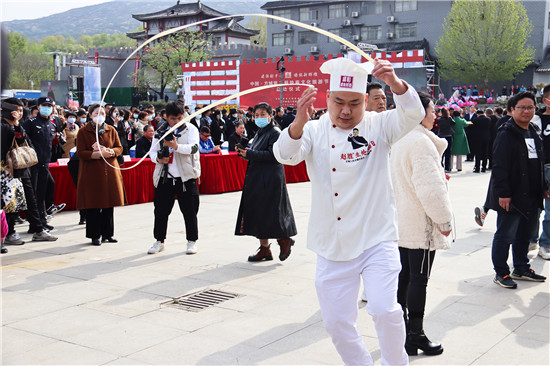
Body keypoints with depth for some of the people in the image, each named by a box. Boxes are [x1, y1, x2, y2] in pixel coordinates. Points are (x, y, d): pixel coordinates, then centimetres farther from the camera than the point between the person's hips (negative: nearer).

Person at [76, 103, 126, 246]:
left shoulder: (111, 130, 10)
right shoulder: (83, 132, 0)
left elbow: (119, 148, 10)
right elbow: (81, 153, -7)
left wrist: (110, 152, -12)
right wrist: (99, 154, -17)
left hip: (110, 170, 3)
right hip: (91, 173, -3)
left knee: (109, 203, 6)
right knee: (93, 205, -2)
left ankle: (108, 233, 17)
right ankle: (95, 235, 8)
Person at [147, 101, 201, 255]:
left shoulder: (191, 129, 0)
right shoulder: (160, 131, 10)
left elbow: (194, 148, -16)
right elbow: (153, 151, 9)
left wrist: (176, 146, -32)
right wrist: (158, 159, -15)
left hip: (185, 177, -3)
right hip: (164, 177, 3)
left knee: (189, 210, 2)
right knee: (161, 210, 6)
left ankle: (192, 241, 16)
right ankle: (159, 241, 21)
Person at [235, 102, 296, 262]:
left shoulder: (275, 133, -9)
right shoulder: (259, 133, 18)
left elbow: (272, 154, -20)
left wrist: (249, 154, -18)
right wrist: (244, 152, 0)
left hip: (270, 180, -9)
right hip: (257, 180, 9)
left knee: (268, 214, -5)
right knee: (257, 214, 8)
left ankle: (284, 239, 16)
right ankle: (264, 249, 14)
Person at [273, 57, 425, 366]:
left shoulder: (379, 126, -1)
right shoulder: (315, 131, 2)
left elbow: (413, 114, -18)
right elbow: (286, 154, -16)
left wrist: (395, 84, -39)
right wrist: (299, 122, -37)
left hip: (377, 240, -2)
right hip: (332, 246, 3)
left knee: (384, 310, -16)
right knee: (337, 322, 8)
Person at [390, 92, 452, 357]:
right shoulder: (421, 141, -19)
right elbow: (430, 187, -23)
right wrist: (444, 219, -15)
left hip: (398, 220, 9)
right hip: (420, 224, -9)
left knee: (403, 274, 15)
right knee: (419, 278, -1)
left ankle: (401, 328, 25)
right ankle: (415, 336, 7)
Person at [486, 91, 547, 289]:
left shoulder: (534, 134, 15)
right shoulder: (506, 134, -12)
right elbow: (499, 166, -17)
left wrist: (543, 188, 18)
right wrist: (503, 193, -22)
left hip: (531, 197, 8)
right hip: (511, 197, -8)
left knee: (525, 234, 16)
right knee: (505, 235, -1)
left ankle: (521, 269, 29)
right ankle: (501, 273, 9)